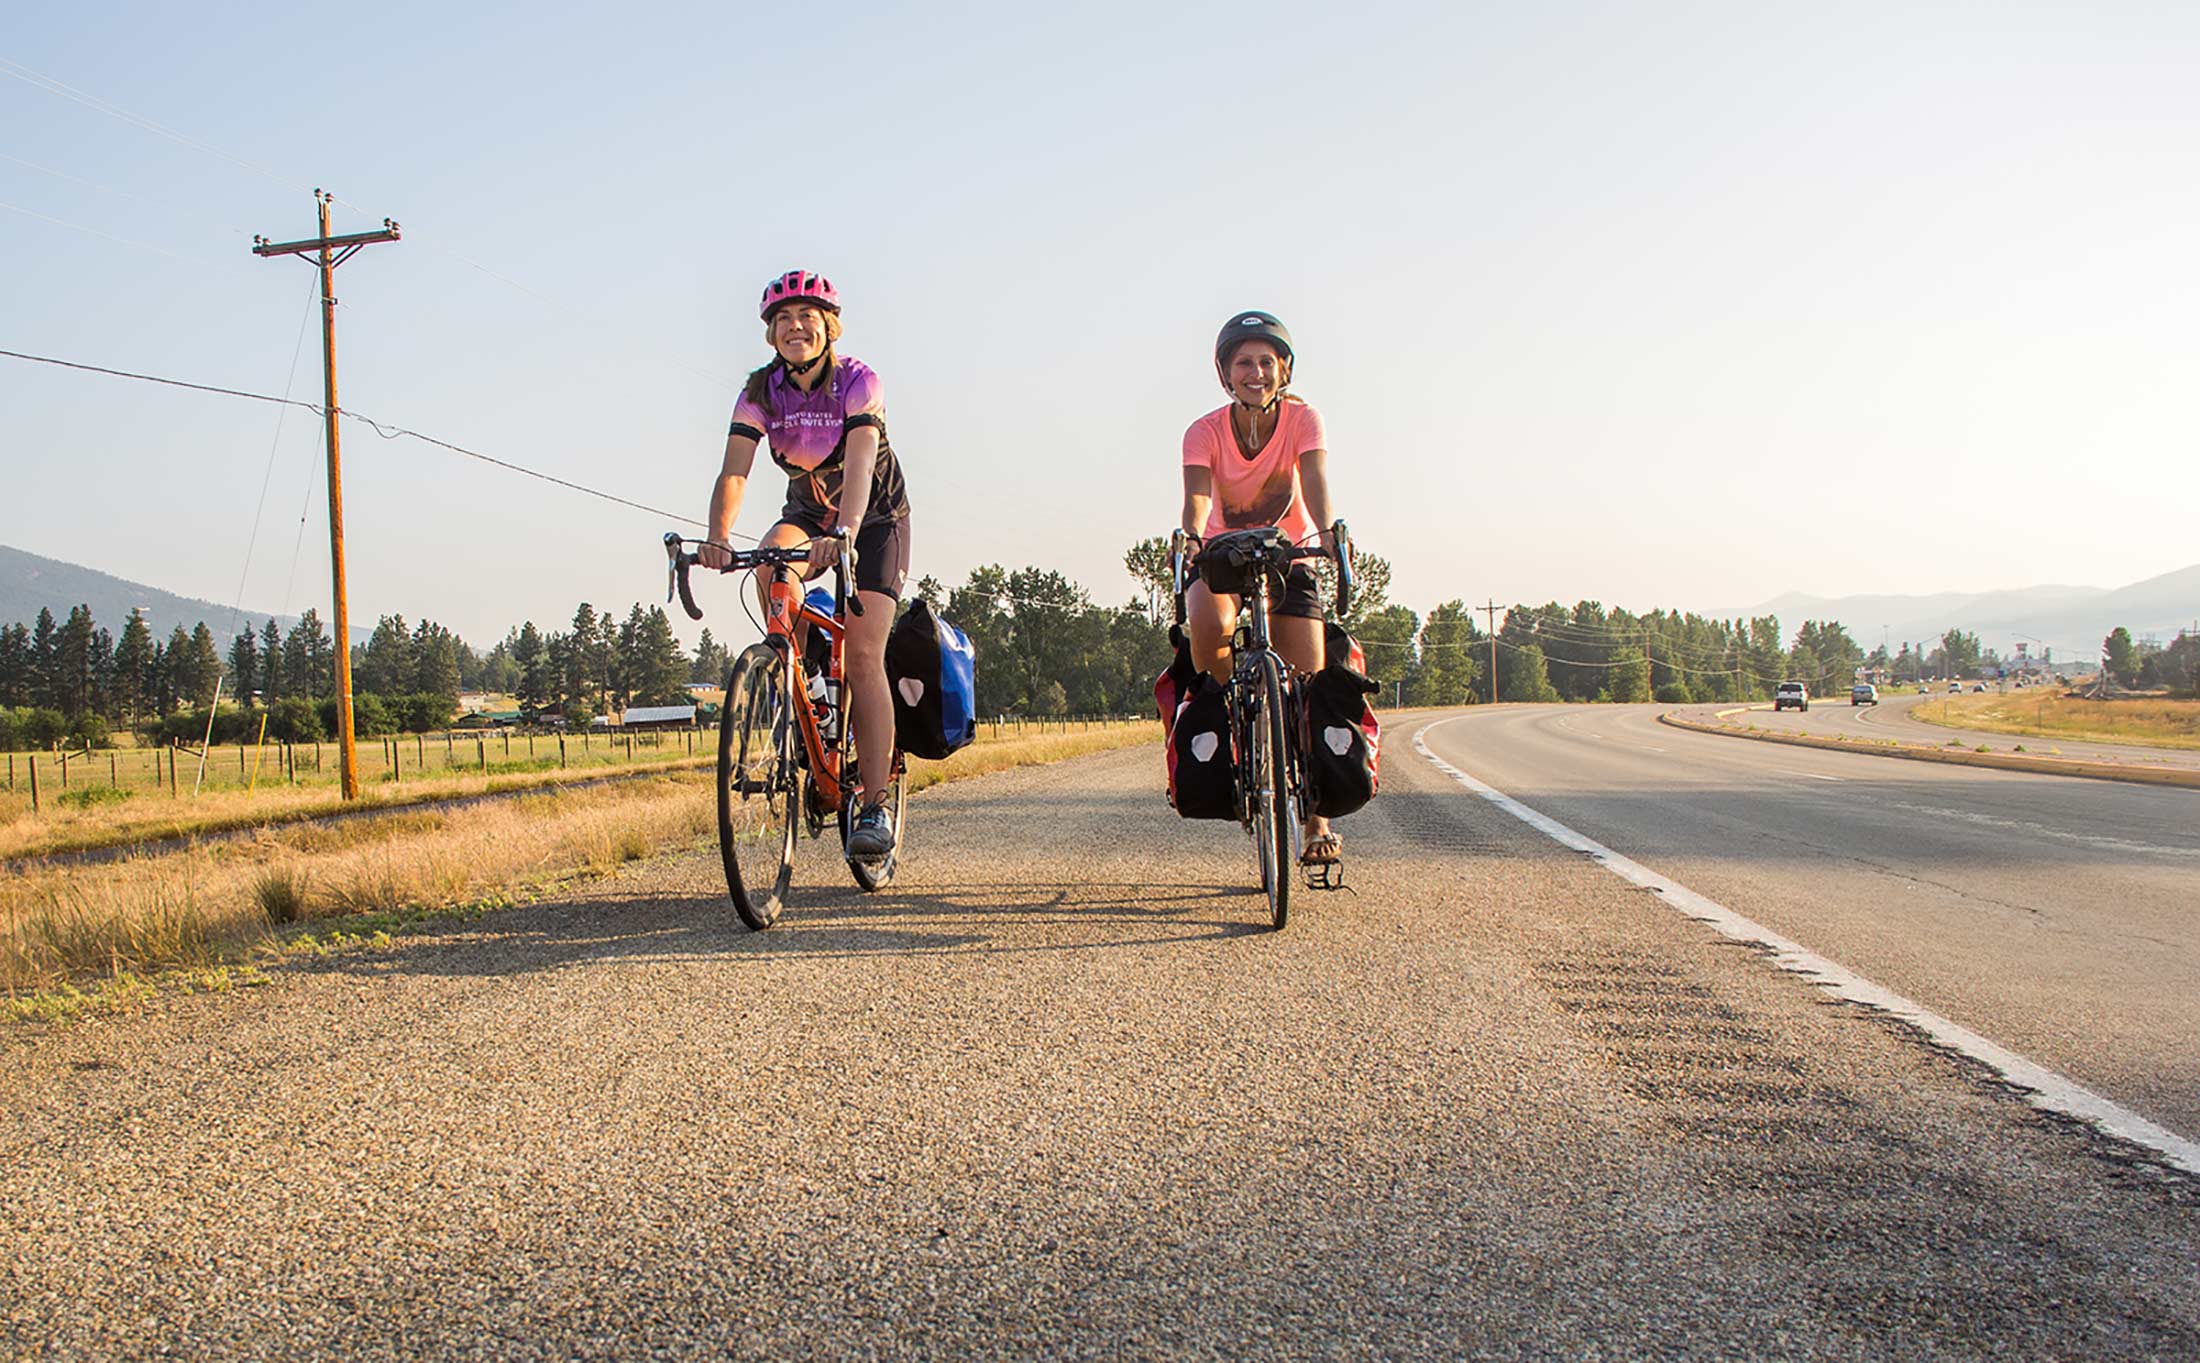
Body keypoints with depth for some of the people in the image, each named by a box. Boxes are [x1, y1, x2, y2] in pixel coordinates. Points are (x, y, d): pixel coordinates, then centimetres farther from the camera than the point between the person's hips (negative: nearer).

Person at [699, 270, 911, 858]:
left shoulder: (858, 381, -22)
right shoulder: (761, 391, -11)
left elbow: (859, 465, -37)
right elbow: (734, 471, -23)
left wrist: (844, 535, -55)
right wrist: (718, 538, -43)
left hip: (875, 519, -3)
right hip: (807, 512, 3)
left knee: (863, 654, -16)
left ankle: (875, 806, -14)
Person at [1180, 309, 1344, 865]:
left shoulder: (1302, 419, -13)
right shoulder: (1205, 432, -14)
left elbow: (1315, 480, -30)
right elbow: (1196, 494, -30)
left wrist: (1327, 532, -50)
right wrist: (1191, 537, -53)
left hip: (1290, 558, 0)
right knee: (1210, 625, -36)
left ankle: (1317, 821, 0)